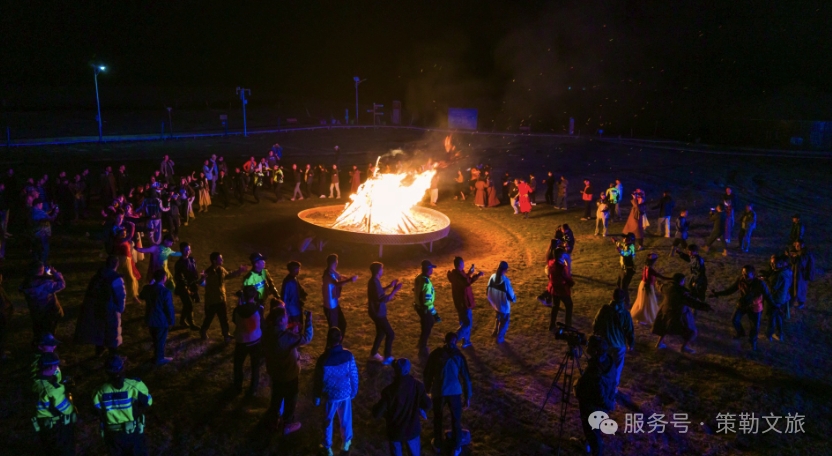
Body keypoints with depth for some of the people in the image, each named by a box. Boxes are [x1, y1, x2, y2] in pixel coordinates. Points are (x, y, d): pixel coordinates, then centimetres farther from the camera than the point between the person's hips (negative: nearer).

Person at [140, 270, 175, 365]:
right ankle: (159, 359, 26)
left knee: (155, 338, 24)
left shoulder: (147, 288, -8)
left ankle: (156, 356, 41)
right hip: (161, 320, -6)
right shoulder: (166, 291, -26)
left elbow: (141, 297, 17)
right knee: (161, 340, 12)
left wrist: (150, 284, 10)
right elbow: (169, 308, -21)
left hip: (150, 319, 6)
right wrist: (171, 321, -7)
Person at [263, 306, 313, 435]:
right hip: (289, 374, -7)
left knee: (276, 396, 27)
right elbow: (307, 337, -29)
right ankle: (288, 424, 33)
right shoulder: (287, 336, -36)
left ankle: (274, 420, 45)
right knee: (290, 399, 16)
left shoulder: (268, 332, -12)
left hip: (274, 371, 7)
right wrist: (309, 319, -24)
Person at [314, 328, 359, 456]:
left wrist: (316, 397, 5)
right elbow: (354, 375, -8)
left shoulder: (323, 359, -25)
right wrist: (354, 391, 10)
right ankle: (346, 442, 45)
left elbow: (318, 380, -12)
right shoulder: (348, 355, -20)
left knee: (328, 421, 21)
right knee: (345, 418, 25)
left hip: (330, 395, -2)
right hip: (345, 393, 2)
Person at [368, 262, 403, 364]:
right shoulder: (375, 282, -27)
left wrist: (390, 286, 12)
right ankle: (387, 358, 6)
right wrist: (395, 290, -27)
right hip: (378, 313, -10)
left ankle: (373, 354, 32)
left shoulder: (373, 281, 5)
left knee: (381, 333, 22)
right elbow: (384, 299, -30)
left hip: (376, 312, 10)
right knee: (390, 334, -2)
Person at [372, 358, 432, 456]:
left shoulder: (389, 390, -27)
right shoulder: (417, 386, -18)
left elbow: (377, 413, -22)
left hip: (395, 431, -2)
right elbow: (428, 405, -9)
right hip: (413, 429, 2)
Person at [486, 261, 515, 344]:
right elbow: (510, 293, -19)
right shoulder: (505, 280, -28)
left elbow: (488, 289, 2)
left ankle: (495, 332, 42)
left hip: (495, 303, 6)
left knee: (498, 317, 33)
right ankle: (500, 338, 24)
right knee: (504, 321, 16)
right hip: (503, 304, -6)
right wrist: (514, 298, 4)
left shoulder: (492, 276, -10)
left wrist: (491, 299, 19)